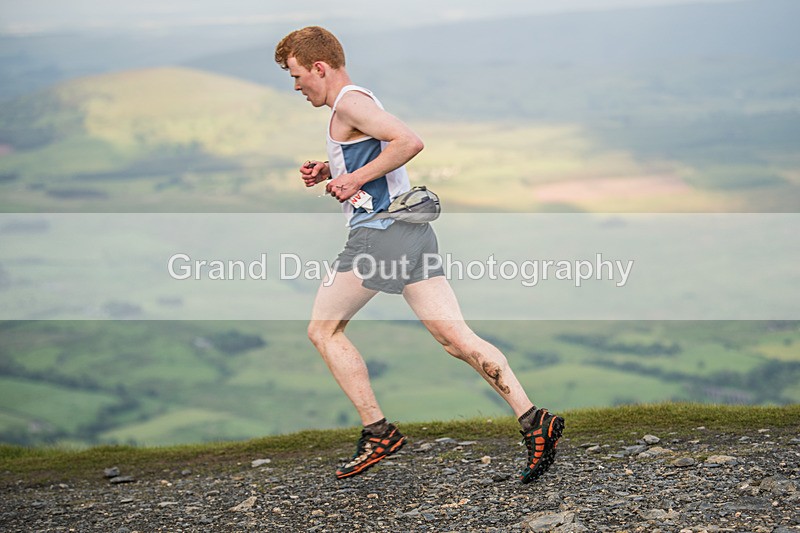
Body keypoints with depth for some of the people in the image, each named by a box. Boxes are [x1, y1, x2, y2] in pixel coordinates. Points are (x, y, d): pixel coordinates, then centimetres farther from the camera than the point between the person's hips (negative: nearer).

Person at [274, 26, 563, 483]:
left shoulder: (348, 103, -8)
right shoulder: (358, 102, 23)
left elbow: (409, 141, -22)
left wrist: (355, 178, -15)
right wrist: (328, 171, 22)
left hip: (380, 230, -9)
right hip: (411, 227, 9)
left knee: (323, 329, 6)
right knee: (456, 337, 0)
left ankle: (378, 432, 3)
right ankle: (533, 420, -12)